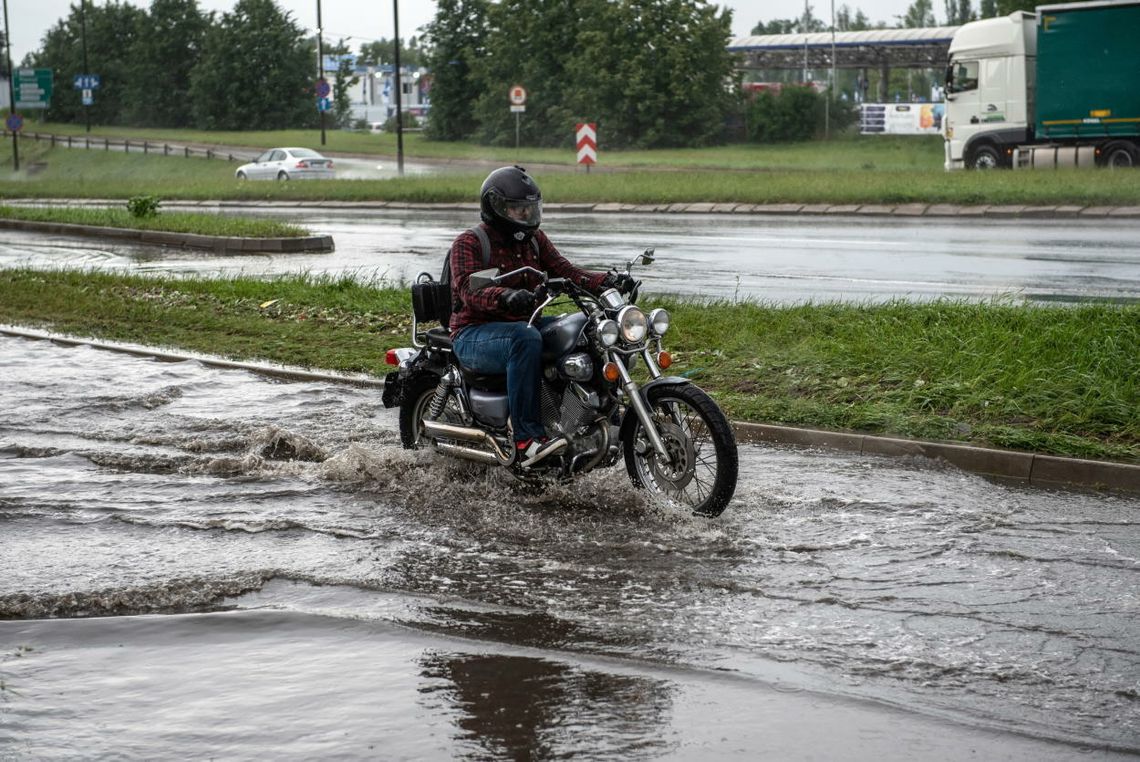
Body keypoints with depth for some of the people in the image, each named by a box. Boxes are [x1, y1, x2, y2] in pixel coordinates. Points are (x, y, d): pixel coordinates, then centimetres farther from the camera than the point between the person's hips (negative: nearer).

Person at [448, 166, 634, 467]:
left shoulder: (534, 239, 14)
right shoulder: (469, 243, -7)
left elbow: (565, 271, 1)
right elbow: (469, 290, -24)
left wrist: (608, 280, -19)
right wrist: (506, 296, -46)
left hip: (521, 326, 7)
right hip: (474, 335, -7)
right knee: (526, 339, -39)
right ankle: (527, 439, -42)